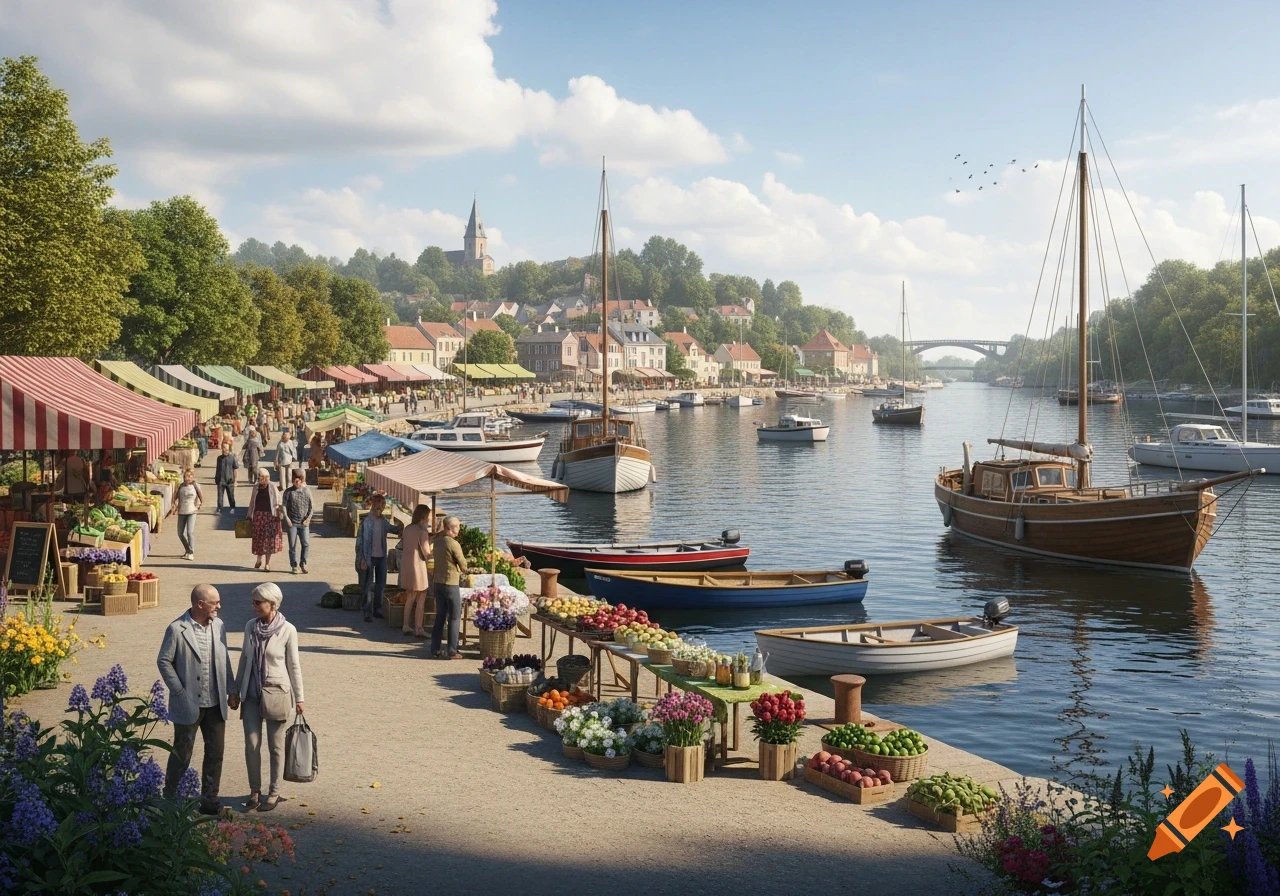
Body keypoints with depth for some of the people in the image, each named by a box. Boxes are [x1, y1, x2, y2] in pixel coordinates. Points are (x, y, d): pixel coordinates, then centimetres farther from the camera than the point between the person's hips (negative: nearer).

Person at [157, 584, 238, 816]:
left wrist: (231, 690, 7)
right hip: (189, 705, -5)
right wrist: (179, 692, -11)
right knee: (182, 755, 8)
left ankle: (209, 800, 21)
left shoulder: (218, 626, 2)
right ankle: (170, 800, 25)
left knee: (215, 753, 9)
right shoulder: (177, 629, -13)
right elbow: (164, 661, -7)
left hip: (215, 704, 5)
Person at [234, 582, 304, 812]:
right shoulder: (250, 626, 0)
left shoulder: (287, 630, -12)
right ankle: (255, 791, 19)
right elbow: (244, 659, 11)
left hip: (277, 692, -3)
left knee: (275, 746, 7)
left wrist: (299, 698, -1)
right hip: (252, 693, 3)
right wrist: (236, 689, 14)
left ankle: (274, 793, 19)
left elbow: (294, 665, -5)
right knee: (251, 744, 3)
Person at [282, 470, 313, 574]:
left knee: (306, 544, -6)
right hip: (292, 523, -1)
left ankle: (303, 564, 11)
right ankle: (294, 566, 11)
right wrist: (287, 518, -11)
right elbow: (284, 506, 0)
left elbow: (311, 506, 7)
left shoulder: (307, 491, 6)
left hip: (304, 523, 1)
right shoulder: (288, 491, 2)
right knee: (292, 545, 2)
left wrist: (308, 518, -5)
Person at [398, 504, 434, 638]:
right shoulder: (422, 531, -16)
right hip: (418, 566, -8)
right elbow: (426, 553, -17)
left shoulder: (408, 528, 7)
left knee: (411, 597, 18)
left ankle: (406, 626, 22)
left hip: (406, 565, 8)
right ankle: (418, 629, 3)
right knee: (421, 600, 2)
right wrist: (430, 542, 1)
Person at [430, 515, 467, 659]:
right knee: (455, 617, 1)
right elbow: (463, 566, -14)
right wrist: (461, 569, 8)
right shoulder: (453, 544, -18)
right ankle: (452, 651, 1)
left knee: (440, 616, 14)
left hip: (438, 581, 7)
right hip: (451, 583, -7)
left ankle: (435, 648, 16)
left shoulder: (438, 541, 4)